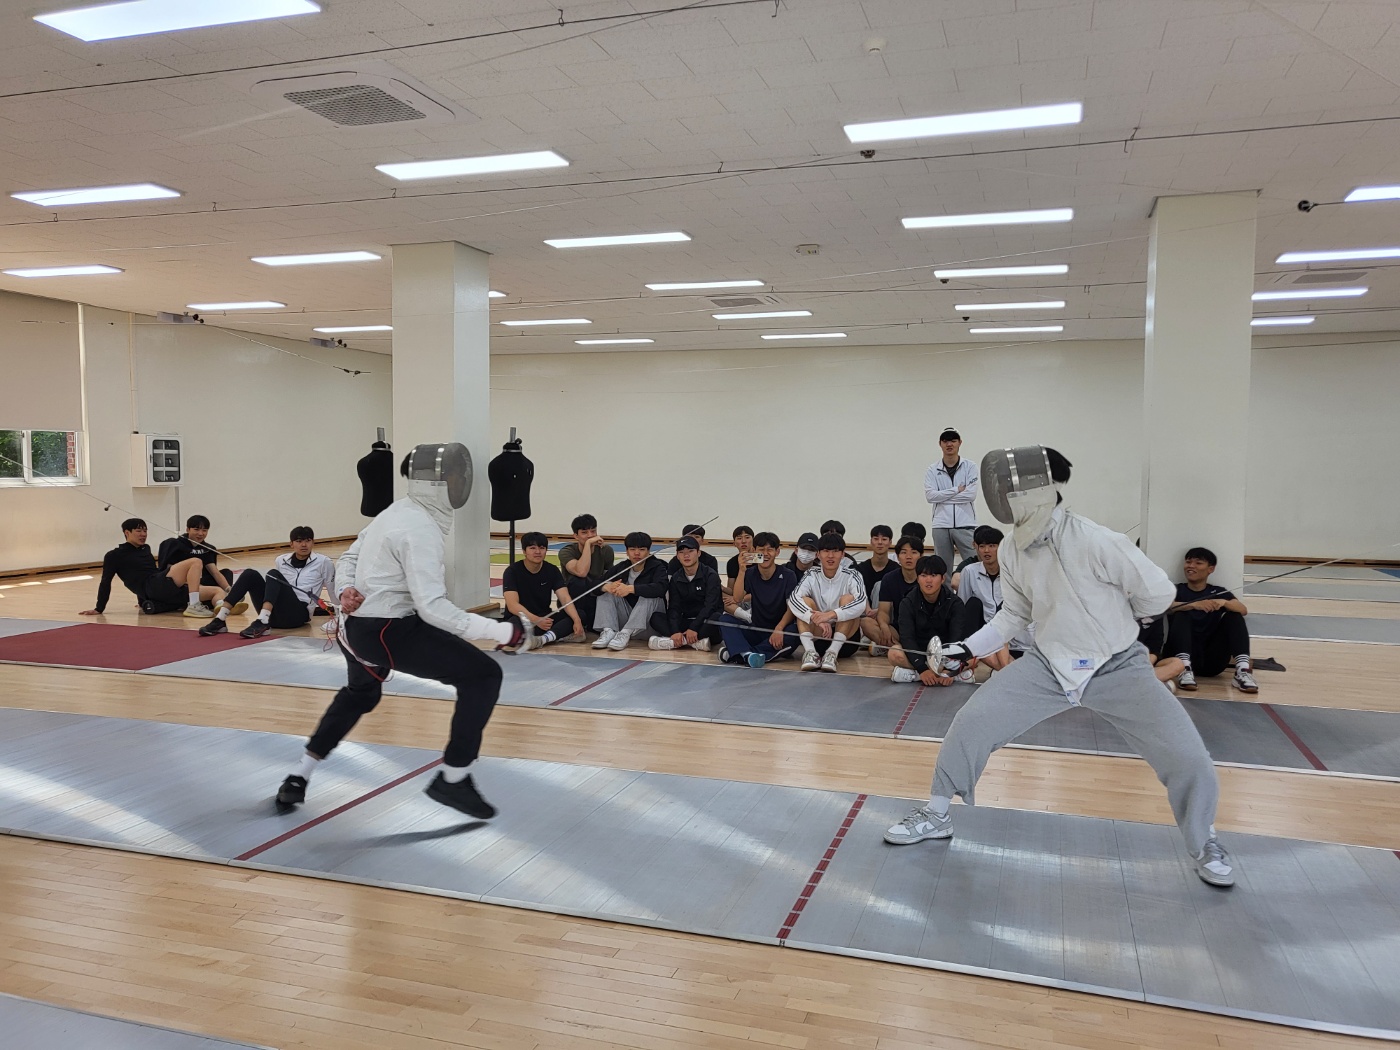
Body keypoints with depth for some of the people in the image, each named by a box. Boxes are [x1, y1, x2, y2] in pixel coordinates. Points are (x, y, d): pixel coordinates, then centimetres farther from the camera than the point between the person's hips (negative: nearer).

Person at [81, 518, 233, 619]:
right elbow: (106, 582, 7)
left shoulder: (145, 548, 28)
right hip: (152, 588, -7)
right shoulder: (114, 556, 8)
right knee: (195, 562, -24)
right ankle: (193, 606, -36)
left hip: (169, 590, 7)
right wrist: (99, 609, 7)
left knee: (217, 590, -11)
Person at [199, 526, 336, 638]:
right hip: (275, 614, 4)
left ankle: (263, 622, -43)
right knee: (250, 574, -17)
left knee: (273, 574, -25)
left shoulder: (323, 562, 4)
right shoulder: (281, 560, 15)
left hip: (298, 614, -4)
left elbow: (334, 592, 10)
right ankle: (220, 620, -23)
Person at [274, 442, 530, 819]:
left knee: (360, 694, 36)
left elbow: (349, 559, 15)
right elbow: (431, 607, -27)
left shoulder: (397, 511, 9)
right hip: (389, 632, -10)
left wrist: (346, 592, -3)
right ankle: (453, 780, -2)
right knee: (483, 675, -6)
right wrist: (498, 630, -29)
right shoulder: (421, 530, -20)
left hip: (358, 626, 10)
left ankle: (299, 777, 37)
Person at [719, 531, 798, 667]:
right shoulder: (750, 574, 2)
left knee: (793, 635, -35)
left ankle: (736, 653, -36)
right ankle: (747, 654, -46)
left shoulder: (787, 575, -5)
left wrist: (779, 629, -29)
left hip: (779, 632, -3)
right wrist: (742, 571, -22)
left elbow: (791, 608, -12)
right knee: (725, 619, -18)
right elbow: (737, 598, -13)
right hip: (755, 630, 3)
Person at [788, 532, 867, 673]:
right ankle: (810, 652, -34)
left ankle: (832, 653, -33)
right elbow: (793, 599, -21)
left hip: (845, 637, -1)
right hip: (817, 636, 1)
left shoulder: (851, 576, -6)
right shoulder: (812, 576, -2)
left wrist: (831, 614, -40)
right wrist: (816, 618, -38)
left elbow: (862, 603, -26)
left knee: (848, 599, -22)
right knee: (805, 601, -18)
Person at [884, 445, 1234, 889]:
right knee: (972, 722, -10)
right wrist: (968, 648, -5)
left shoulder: (1097, 542, -28)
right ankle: (936, 814, 11)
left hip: (1117, 667, -4)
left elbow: (1158, 593, -15)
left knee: (1188, 759, -11)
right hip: (1050, 666, 4)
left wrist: (1109, 614, 2)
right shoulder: (1013, 551, -8)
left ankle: (1204, 843, 21)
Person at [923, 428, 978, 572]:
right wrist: (957, 489, -8)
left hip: (965, 525, -1)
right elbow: (930, 496, -8)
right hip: (941, 526, 1)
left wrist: (942, 496, -8)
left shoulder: (970, 467, 4)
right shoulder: (932, 471, 6)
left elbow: (971, 494, -9)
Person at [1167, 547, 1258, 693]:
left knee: (1234, 615, -10)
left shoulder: (1219, 592, 15)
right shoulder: (1177, 590, 11)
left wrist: (1224, 602, -25)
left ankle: (1242, 671, -29)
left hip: (1212, 661, 2)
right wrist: (1194, 605, -30)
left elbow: (1243, 610, -4)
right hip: (1185, 655, -2)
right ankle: (1184, 669, -41)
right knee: (1181, 615, -21)